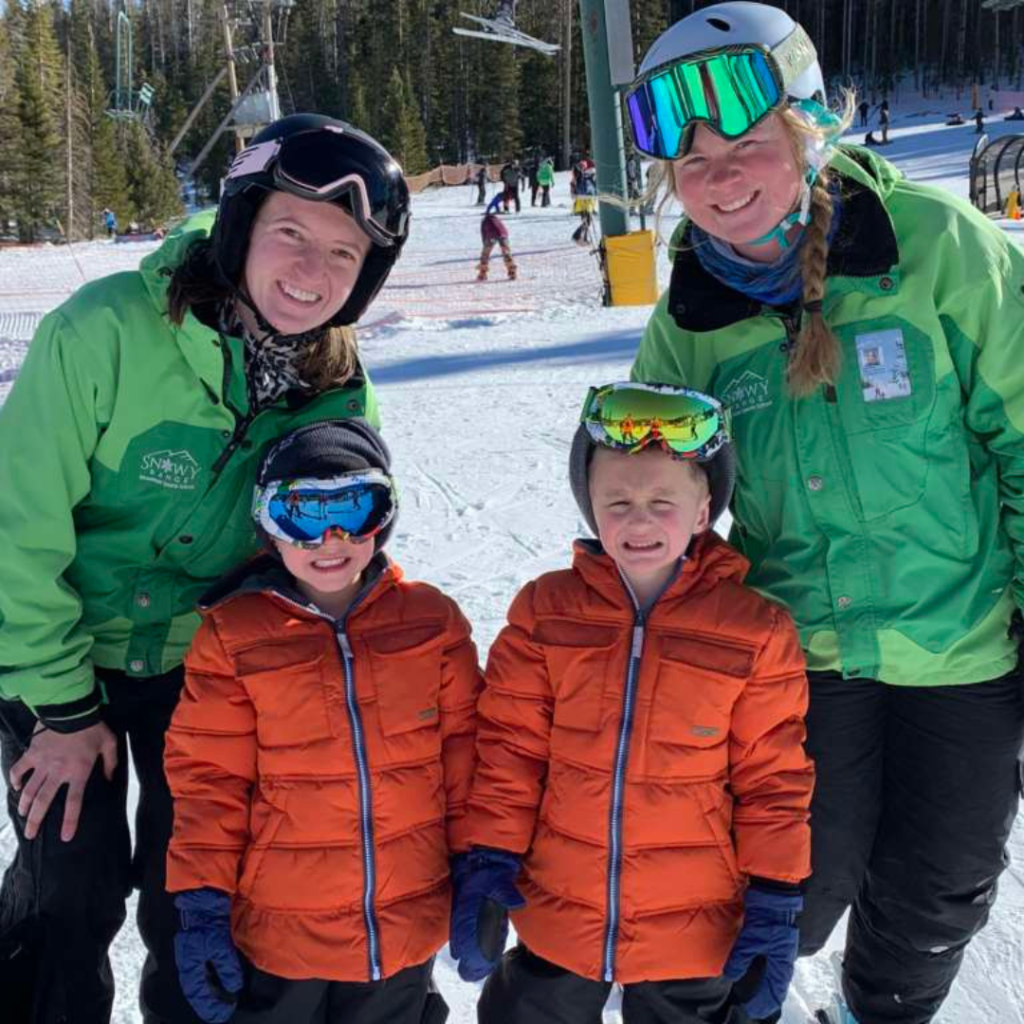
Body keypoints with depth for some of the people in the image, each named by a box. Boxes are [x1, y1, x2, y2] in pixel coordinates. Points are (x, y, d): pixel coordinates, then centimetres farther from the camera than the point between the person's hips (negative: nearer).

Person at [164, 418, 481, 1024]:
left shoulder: (432, 620, -3)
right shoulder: (234, 634, -8)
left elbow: (463, 751, 3)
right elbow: (210, 779, -5)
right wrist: (204, 902, -7)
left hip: (407, 931, 2)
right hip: (277, 932, -1)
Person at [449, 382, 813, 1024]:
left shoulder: (755, 631, -10)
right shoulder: (545, 611, -7)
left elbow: (772, 780, -5)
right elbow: (510, 750, -3)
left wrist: (774, 905, -5)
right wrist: (487, 863, -7)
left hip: (693, 934, -1)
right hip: (553, 917, 2)